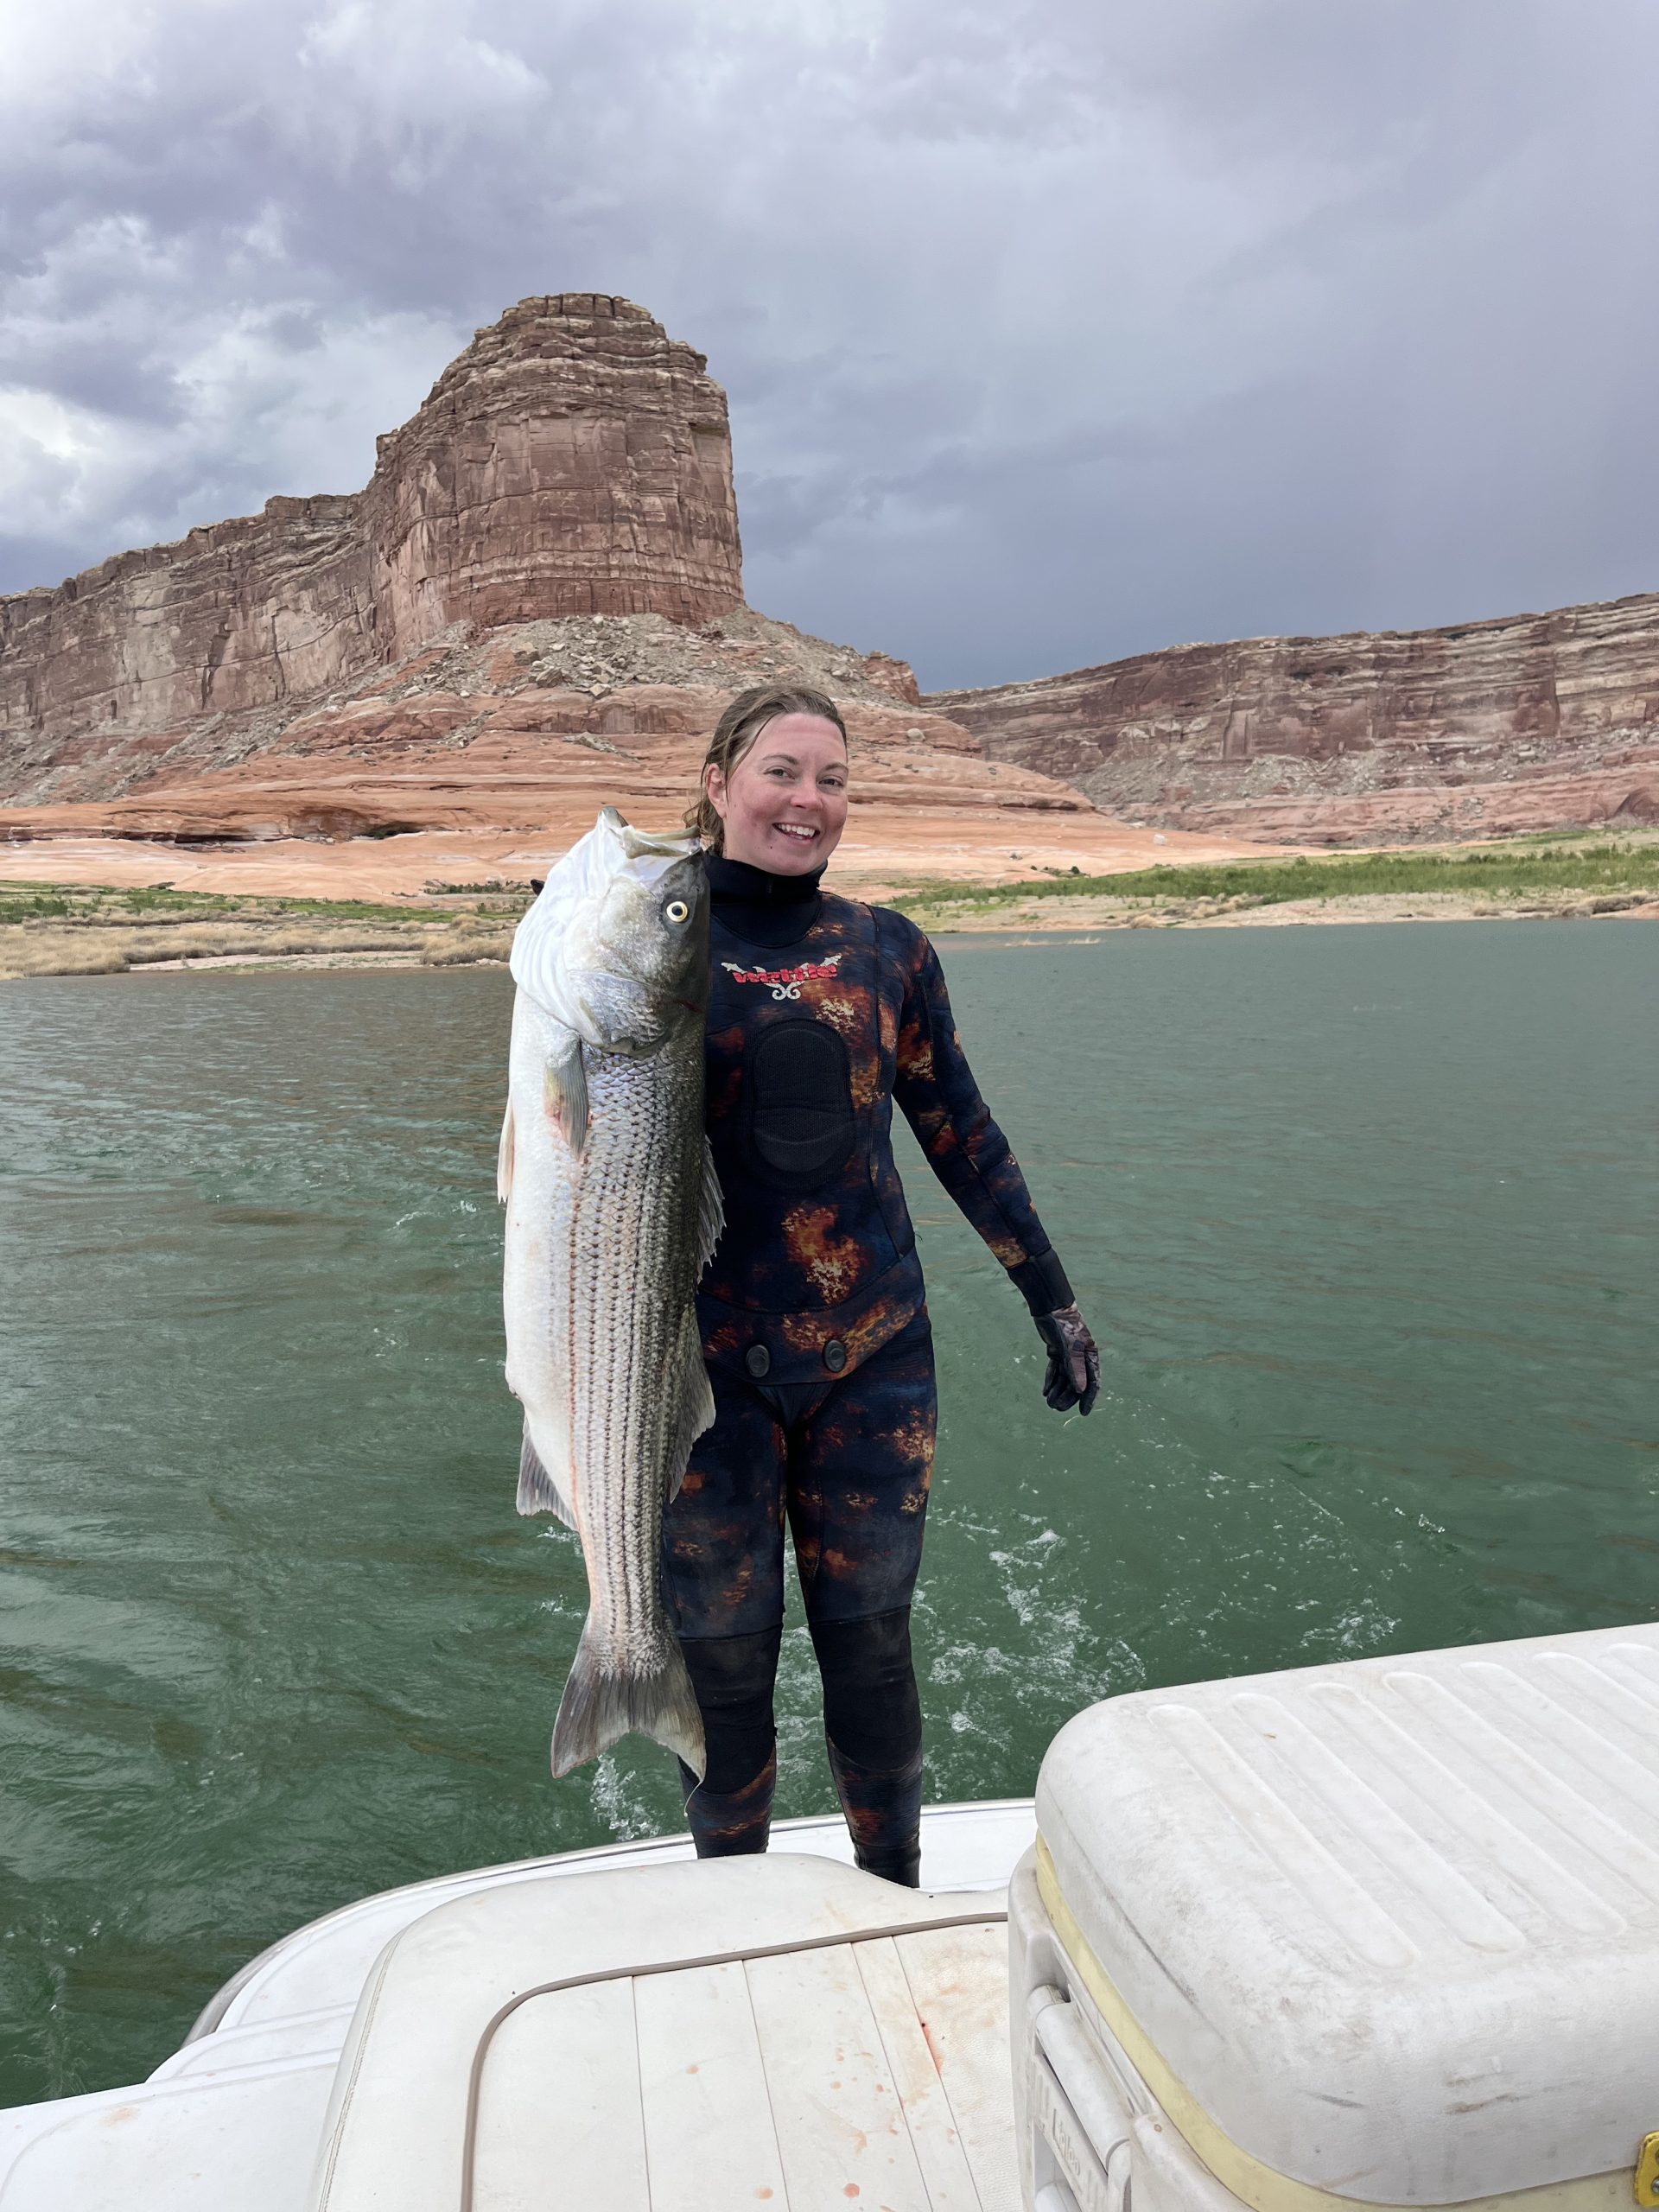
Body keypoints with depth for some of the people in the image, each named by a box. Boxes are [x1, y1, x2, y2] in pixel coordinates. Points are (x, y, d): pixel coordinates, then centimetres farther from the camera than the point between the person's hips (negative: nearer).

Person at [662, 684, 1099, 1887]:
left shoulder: (890, 950, 4)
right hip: (703, 1359, -1)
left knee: (871, 1642, 11)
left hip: (874, 1353, 2)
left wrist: (1054, 1297, 11)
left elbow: (962, 1131, 10)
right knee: (722, 1653, 9)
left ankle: (899, 1905, 34)